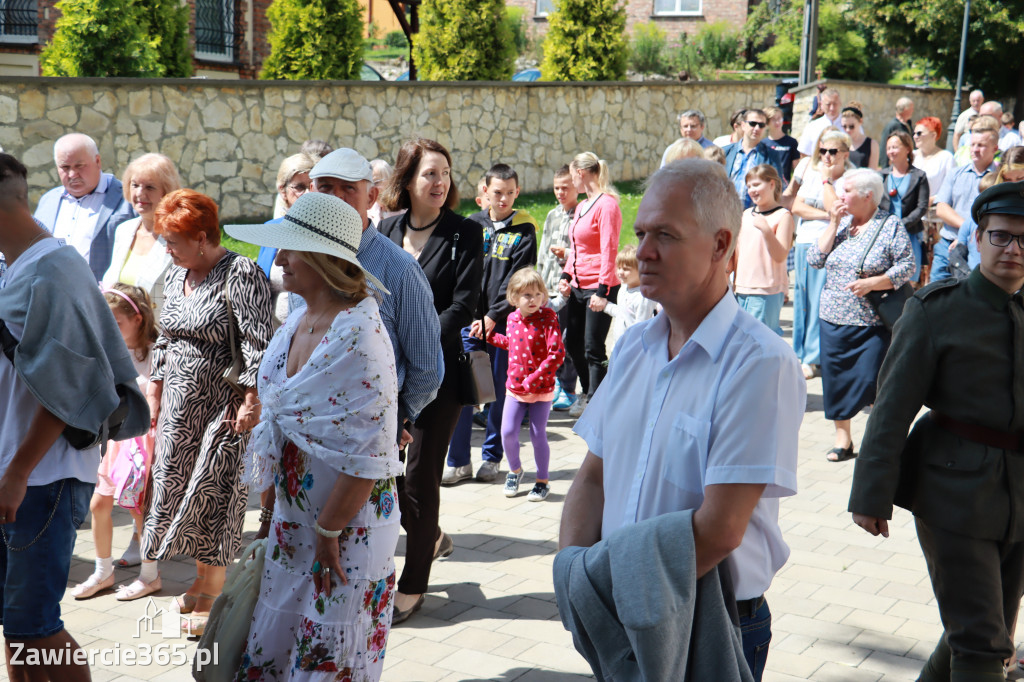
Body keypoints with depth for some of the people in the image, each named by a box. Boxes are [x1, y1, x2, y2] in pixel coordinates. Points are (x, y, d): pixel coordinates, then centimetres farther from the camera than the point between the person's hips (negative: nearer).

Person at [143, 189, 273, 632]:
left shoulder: (241, 275, -14)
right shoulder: (176, 276, 11)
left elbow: (258, 343, -18)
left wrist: (253, 400, -22)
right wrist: (154, 392, 18)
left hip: (223, 404, -8)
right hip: (180, 404, 8)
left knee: (213, 495, -2)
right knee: (176, 487, 11)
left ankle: (212, 594, 11)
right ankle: (201, 578, 27)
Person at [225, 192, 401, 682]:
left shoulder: (359, 336, -22)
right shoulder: (297, 321, 5)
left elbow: (367, 456, -23)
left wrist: (329, 532, -18)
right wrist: (268, 508, 13)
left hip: (347, 528, -8)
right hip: (293, 521, 8)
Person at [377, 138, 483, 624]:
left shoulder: (465, 235, -4)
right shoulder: (385, 231, 8)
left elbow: (461, 307, -9)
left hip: (437, 371, -4)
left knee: (420, 477, 0)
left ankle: (413, 586, 16)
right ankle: (430, 537, 38)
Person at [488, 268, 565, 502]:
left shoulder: (547, 318, -15)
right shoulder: (512, 319, 3)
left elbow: (557, 353, -21)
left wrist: (534, 378, -22)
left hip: (541, 389, -4)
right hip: (515, 387, 5)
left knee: (538, 434, 1)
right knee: (508, 433, 3)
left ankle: (542, 482, 18)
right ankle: (515, 470, 30)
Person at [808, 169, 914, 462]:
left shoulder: (891, 226, -3)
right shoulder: (839, 223, 11)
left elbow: (906, 267, -9)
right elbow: (815, 259, 1)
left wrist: (872, 283, -20)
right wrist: (833, 225, -5)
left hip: (873, 323, -5)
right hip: (833, 320, 5)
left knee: (873, 382, -5)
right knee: (835, 380, 8)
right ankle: (842, 439, 21)